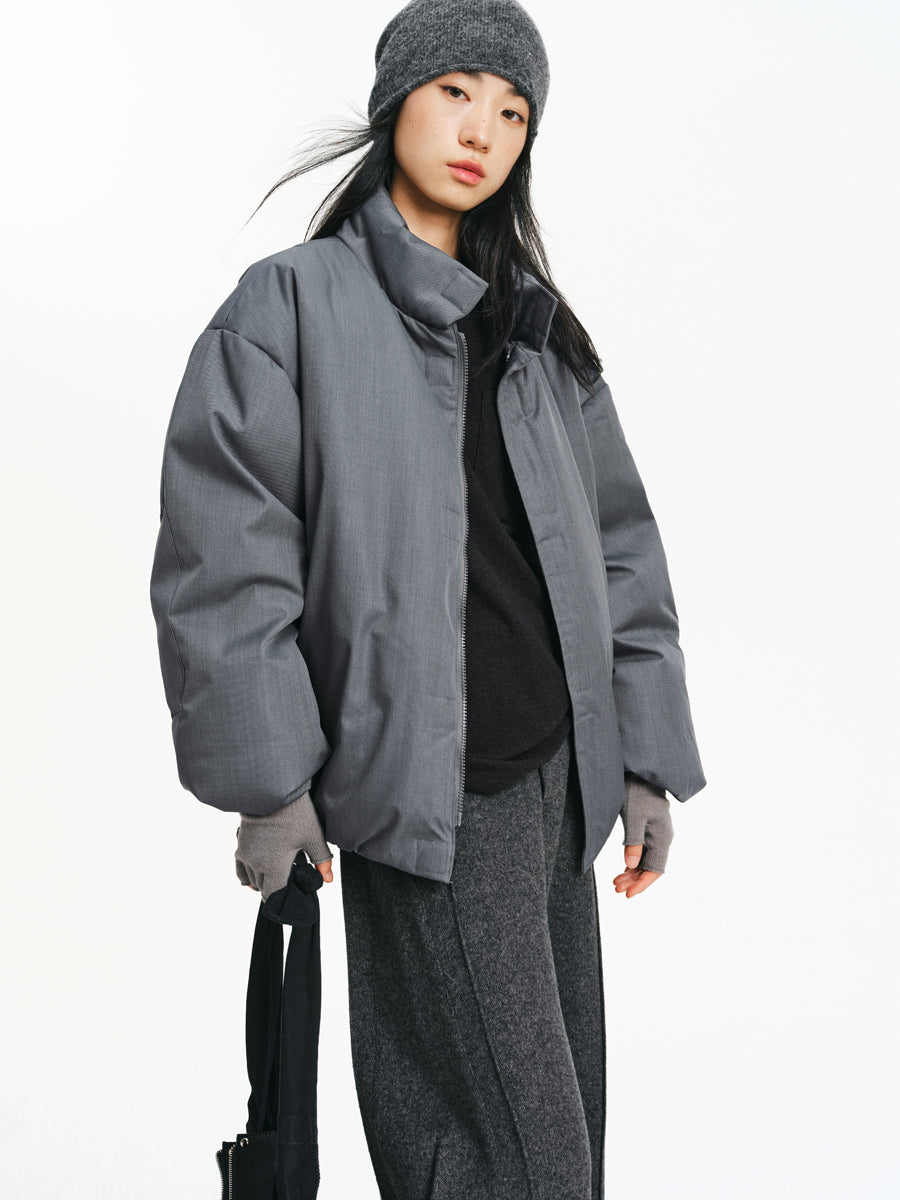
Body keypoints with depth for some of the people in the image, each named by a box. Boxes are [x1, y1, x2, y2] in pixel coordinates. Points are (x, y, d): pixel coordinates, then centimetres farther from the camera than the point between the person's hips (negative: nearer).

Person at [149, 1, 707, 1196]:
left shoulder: (538, 329, 14)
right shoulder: (291, 305, -3)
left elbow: (618, 543, 14)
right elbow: (221, 551, -8)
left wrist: (649, 760, 8)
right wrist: (269, 782, -12)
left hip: (557, 775, 6)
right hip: (427, 790, -6)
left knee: (568, 1102, 11)